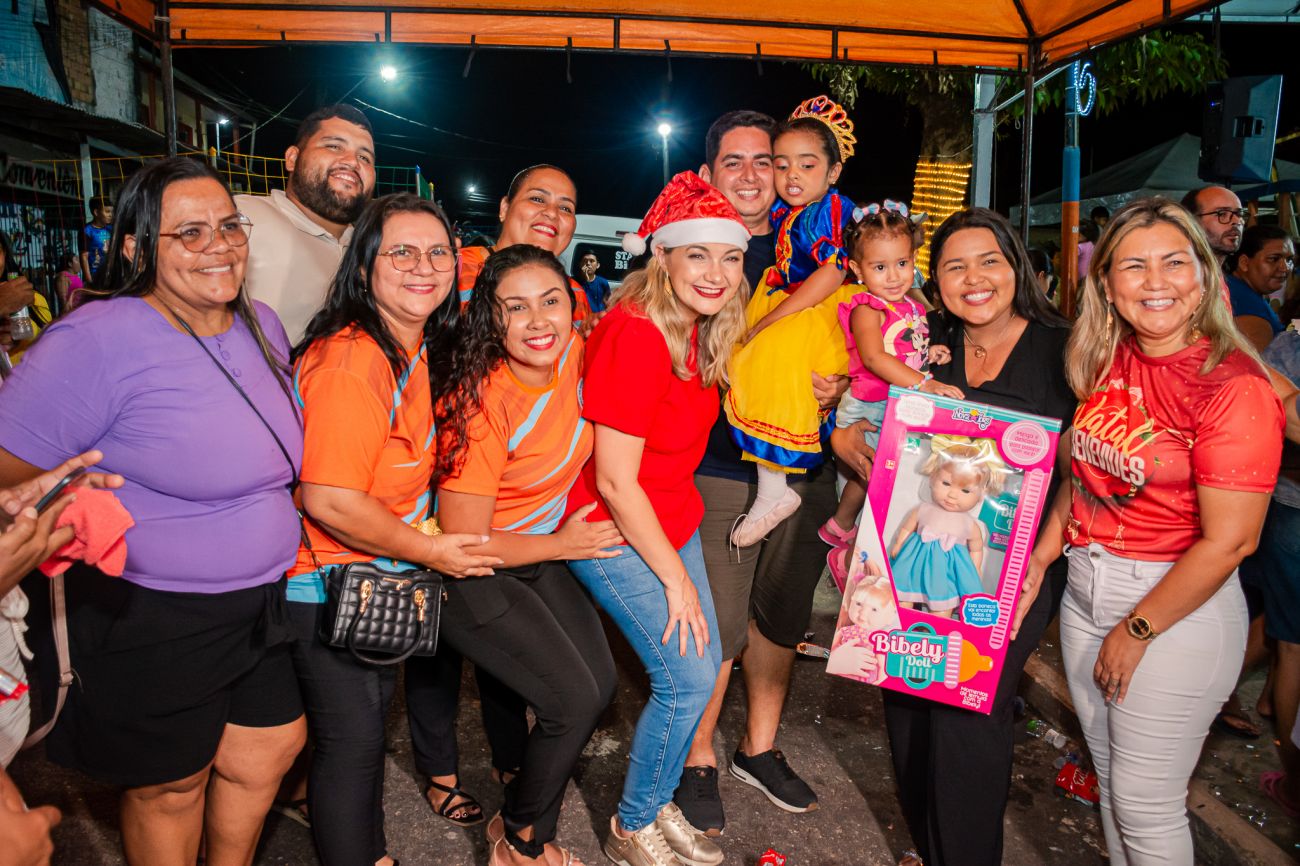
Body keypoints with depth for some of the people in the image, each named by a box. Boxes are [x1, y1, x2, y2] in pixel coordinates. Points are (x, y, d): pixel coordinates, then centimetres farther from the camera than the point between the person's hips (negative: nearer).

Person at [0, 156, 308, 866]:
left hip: (258, 607, 7)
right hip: (151, 624, -7)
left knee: (269, 750, 21)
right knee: (171, 784, 13)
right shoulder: (97, 340, -20)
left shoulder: (262, 327, 4)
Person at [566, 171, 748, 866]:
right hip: (612, 532, -8)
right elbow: (614, 481, -22)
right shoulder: (634, 333, -24)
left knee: (701, 669, 11)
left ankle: (655, 805, 34)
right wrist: (674, 577, -15)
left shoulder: (698, 332, 2)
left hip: (672, 520, 8)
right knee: (688, 680, -5)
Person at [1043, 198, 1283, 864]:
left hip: (1178, 608, -6)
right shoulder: (1105, 364, 3)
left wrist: (1135, 632, -14)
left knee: (1145, 802, 6)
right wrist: (1037, 563, 2)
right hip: (1085, 593, 6)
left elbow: (1229, 541, -20)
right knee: (1109, 778, 20)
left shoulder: (1234, 383, -17)